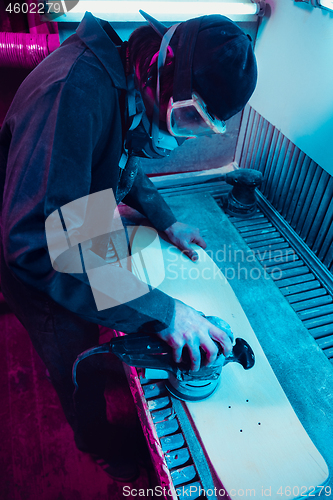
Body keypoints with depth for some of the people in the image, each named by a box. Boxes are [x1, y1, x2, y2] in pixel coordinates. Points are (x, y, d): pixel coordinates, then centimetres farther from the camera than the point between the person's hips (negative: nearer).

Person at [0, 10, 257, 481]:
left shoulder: (128, 85, -7)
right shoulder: (74, 92, -37)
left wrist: (167, 221, 0)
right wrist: (160, 310, -42)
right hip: (40, 269, -6)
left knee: (85, 334, 32)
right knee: (74, 363, 19)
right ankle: (93, 436, 51)